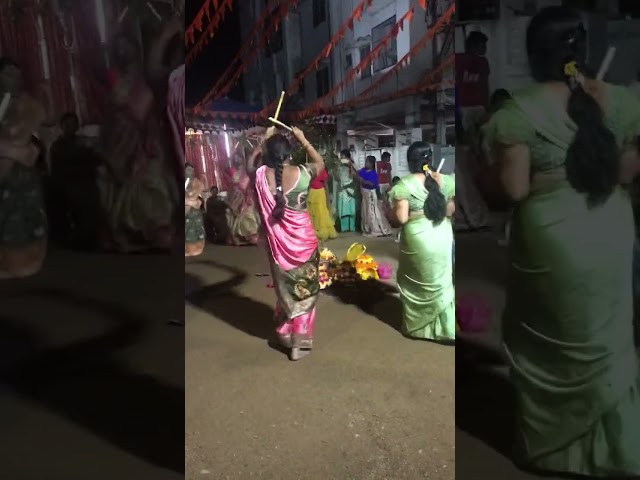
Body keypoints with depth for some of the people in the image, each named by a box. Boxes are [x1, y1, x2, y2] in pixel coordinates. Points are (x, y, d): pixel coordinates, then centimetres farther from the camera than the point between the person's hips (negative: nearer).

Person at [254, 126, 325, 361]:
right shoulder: (302, 173, -13)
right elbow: (320, 163, 10)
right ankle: (299, 341, 16)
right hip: (302, 239, -2)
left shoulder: (261, 175, -10)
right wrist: (302, 139, 14)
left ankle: (285, 334, 33)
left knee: (284, 287, 20)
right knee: (304, 289, 11)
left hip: (277, 241, 2)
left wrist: (266, 139, 19)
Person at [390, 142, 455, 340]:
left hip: (417, 237, -3)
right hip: (442, 235, 4)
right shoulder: (446, 181, 0)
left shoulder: (404, 185, -13)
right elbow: (450, 210, 6)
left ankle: (416, 325, 26)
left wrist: (392, 208, 3)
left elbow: (402, 218, -17)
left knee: (416, 280, 14)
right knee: (440, 280, 16)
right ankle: (446, 327, 23)